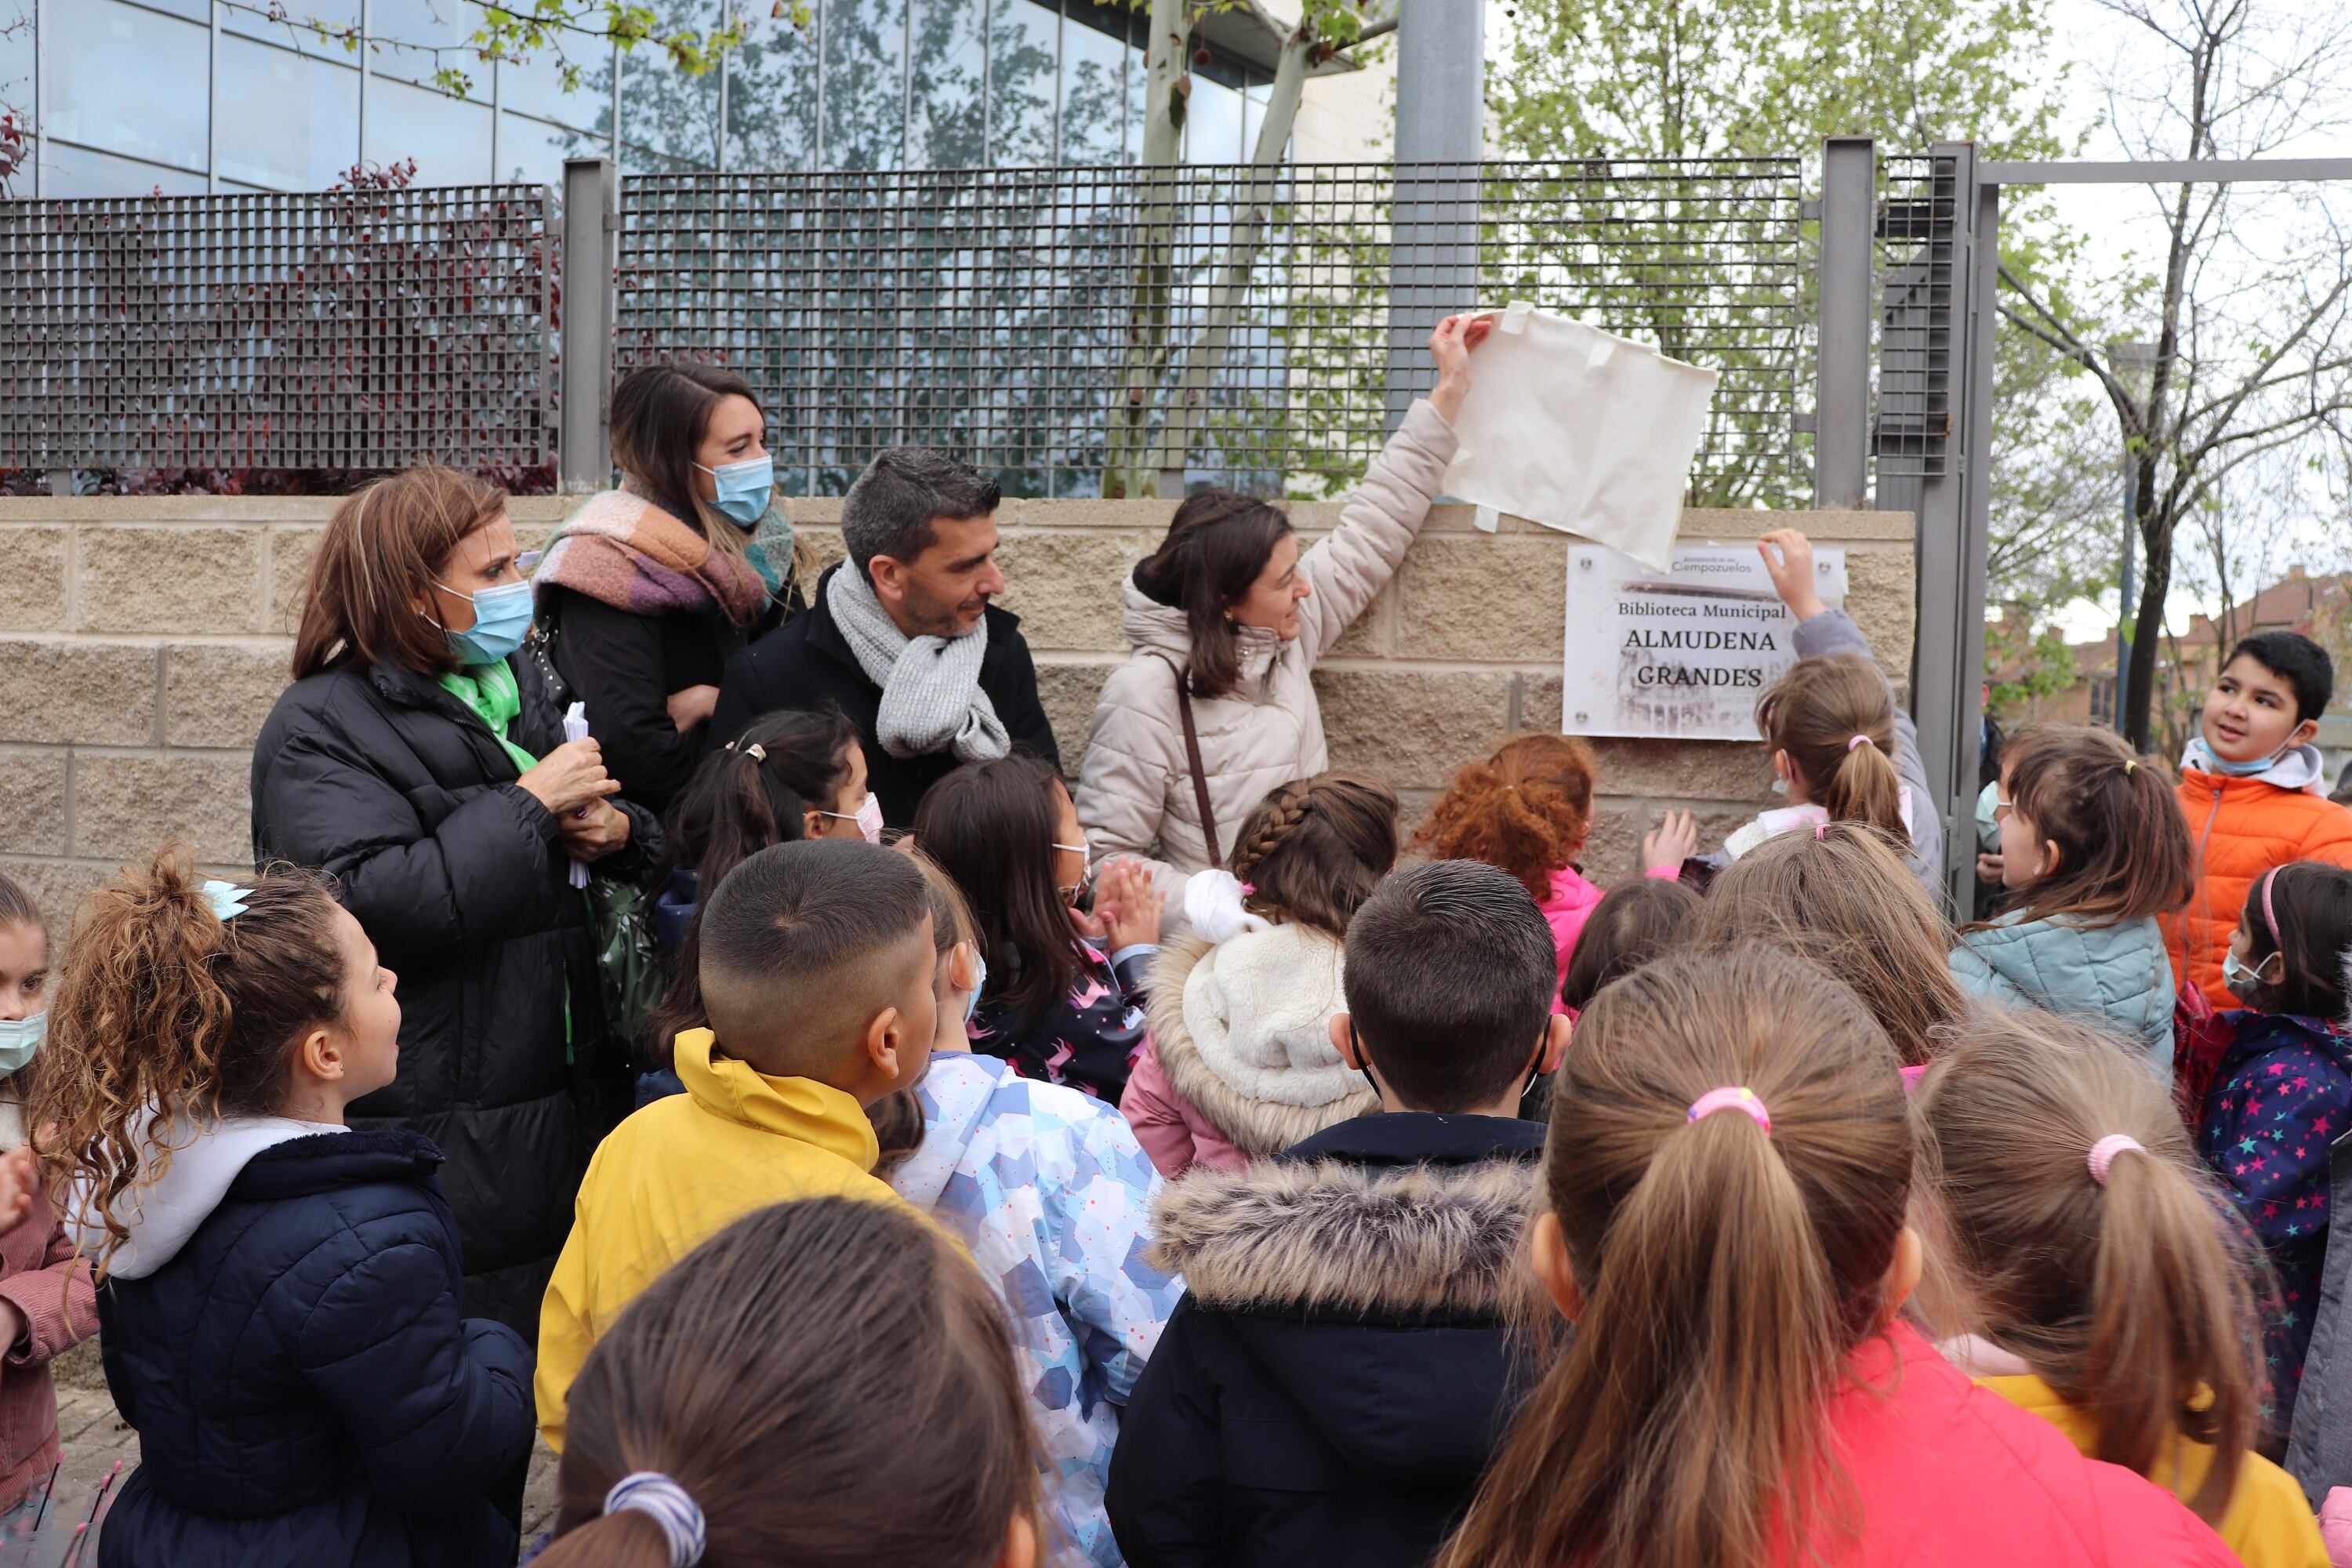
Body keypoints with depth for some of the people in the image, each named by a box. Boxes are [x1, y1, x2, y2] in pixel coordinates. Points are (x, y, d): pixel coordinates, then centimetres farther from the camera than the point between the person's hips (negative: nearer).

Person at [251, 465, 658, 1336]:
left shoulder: (522, 685, 14)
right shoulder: (321, 729, -9)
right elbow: (371, 905, -25)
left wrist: (619, 831, -1)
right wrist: (529, 805, -19)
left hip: (574, 1096, 7)